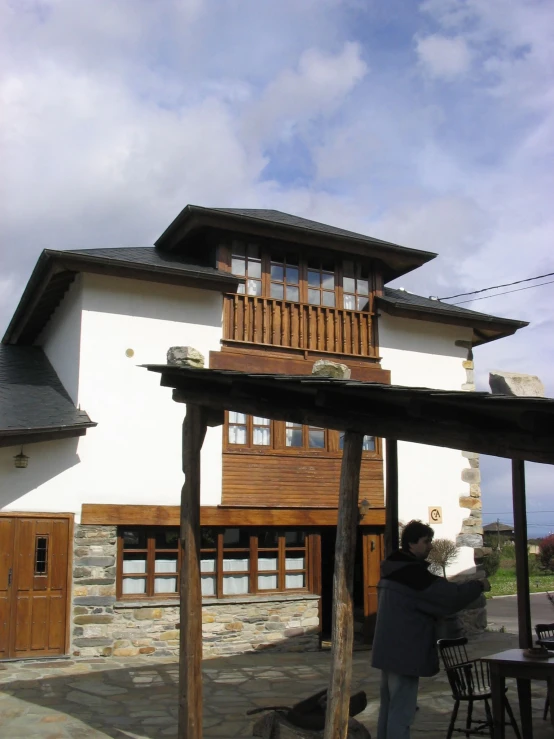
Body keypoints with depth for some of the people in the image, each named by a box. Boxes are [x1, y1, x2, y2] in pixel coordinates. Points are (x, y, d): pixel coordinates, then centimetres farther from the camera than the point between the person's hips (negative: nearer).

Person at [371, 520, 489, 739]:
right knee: (402, 711, -5)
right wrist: (478, 586, -3)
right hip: (404, 651, -10)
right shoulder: (412, 572, -19)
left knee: (389, 708, 15)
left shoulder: (393, 570, 12)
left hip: (390, 649, 10)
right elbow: (450, 595, -18)